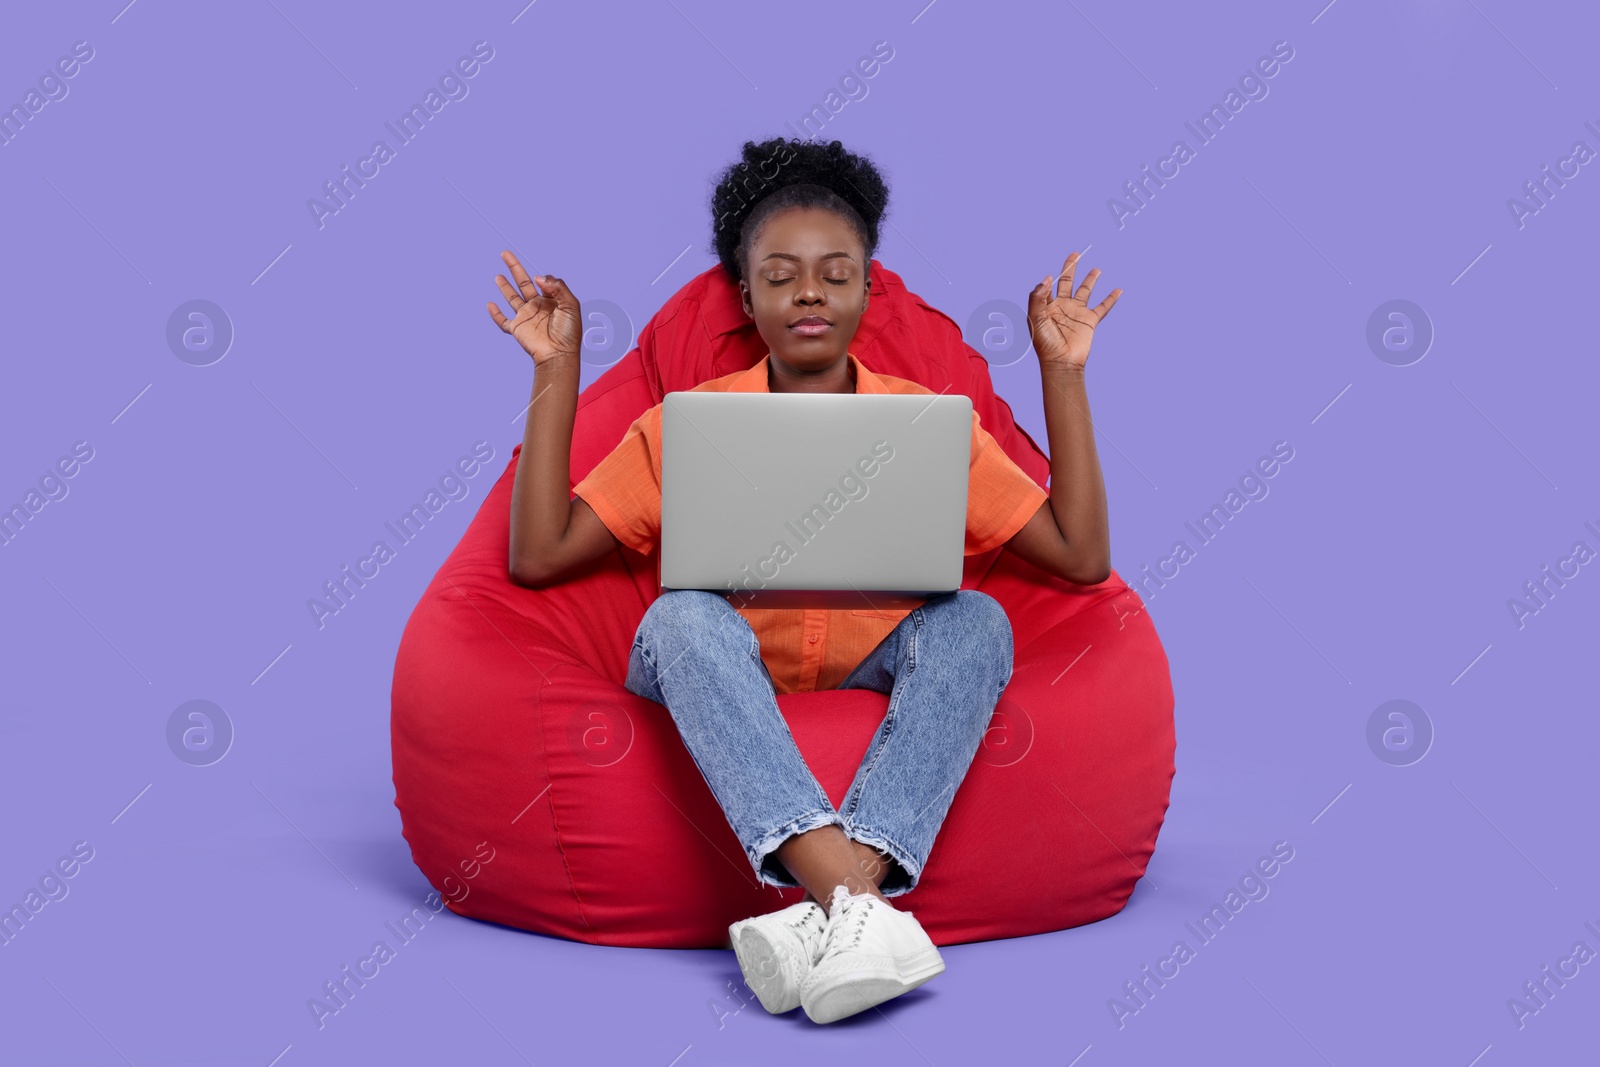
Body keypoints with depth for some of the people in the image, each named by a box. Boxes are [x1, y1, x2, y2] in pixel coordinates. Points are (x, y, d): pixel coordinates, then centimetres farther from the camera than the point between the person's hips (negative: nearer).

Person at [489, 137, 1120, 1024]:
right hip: (720, 713, -1)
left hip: (878, 704, 1)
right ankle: (854, 910, -47)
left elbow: (1083, 558, 0)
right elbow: (537, 558, -4)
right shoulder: (684, 427, 6)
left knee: (974, 619, -26)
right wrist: (557, 370, -5)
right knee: (683, 616, -31)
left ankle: (833, 908, -44)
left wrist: (1062, 372, -2)